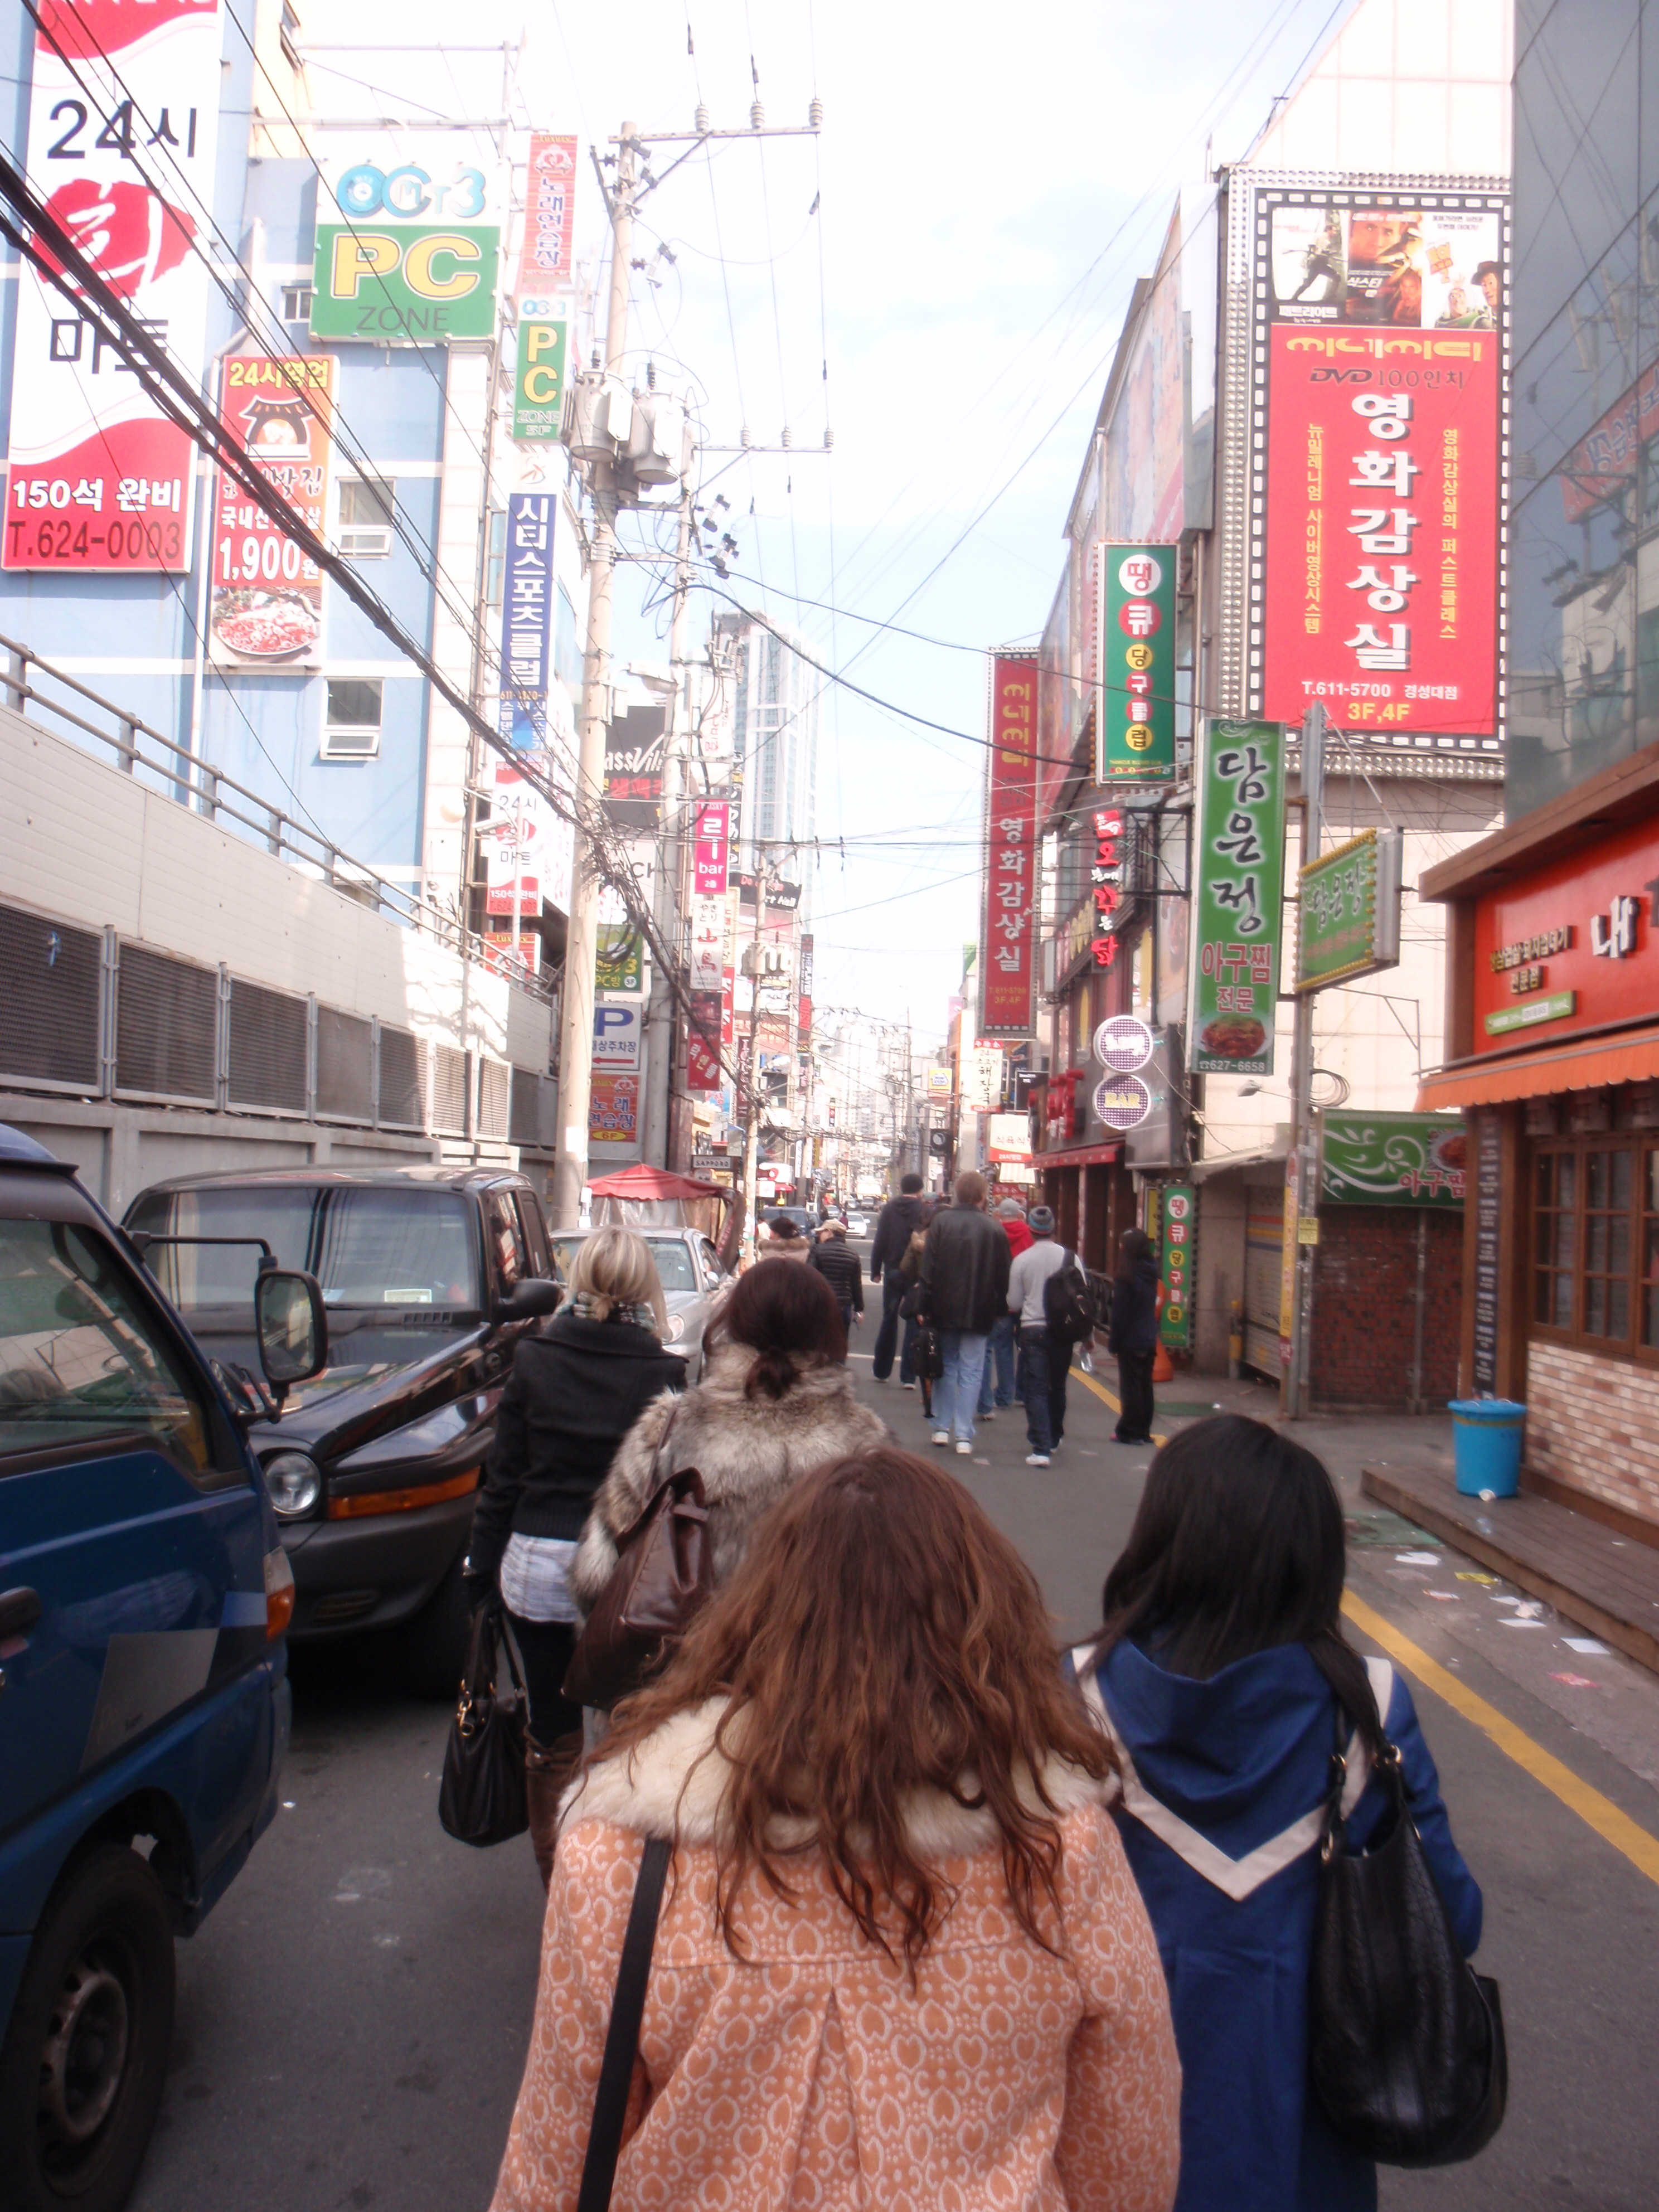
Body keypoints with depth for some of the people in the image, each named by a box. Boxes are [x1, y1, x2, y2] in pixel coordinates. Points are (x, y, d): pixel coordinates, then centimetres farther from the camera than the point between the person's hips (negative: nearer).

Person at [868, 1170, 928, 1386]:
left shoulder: (889, 1209, -2)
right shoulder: (925, 1211, -8)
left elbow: (880, 1241, -2)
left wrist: (875, 1269, 3)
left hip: (893, 1271, 2)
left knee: (889, 1319, 15)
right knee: (914, 1322, 4)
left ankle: (881, 1370, 22)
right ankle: (908, 1376, 2)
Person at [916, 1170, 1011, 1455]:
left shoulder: (941, 1222, -5)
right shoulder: (994, 1229, -5)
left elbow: (928, 1268, -5)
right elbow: (1003, 1275, 0)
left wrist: (924, 1306, 1)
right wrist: (1000, 1308, 11)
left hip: (944, 1311, 1)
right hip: (978, 1313, -1)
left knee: (946, 1367, 15)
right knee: (971, 1373, 4)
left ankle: (942, 1428, 18)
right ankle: (964, 1436, 2)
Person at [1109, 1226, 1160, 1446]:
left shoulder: (1126, 1277, -15)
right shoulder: (1151, 1273, 6)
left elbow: (1120, 1312, -15)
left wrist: (1114, 1340, -6)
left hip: (1131, 1342, -7)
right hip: (1150, 1340, 7)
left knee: (1130, 1387, 0)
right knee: (1145, 1386, 12)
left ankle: (1129, 1432, 6)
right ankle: (1143, 1431, 18)